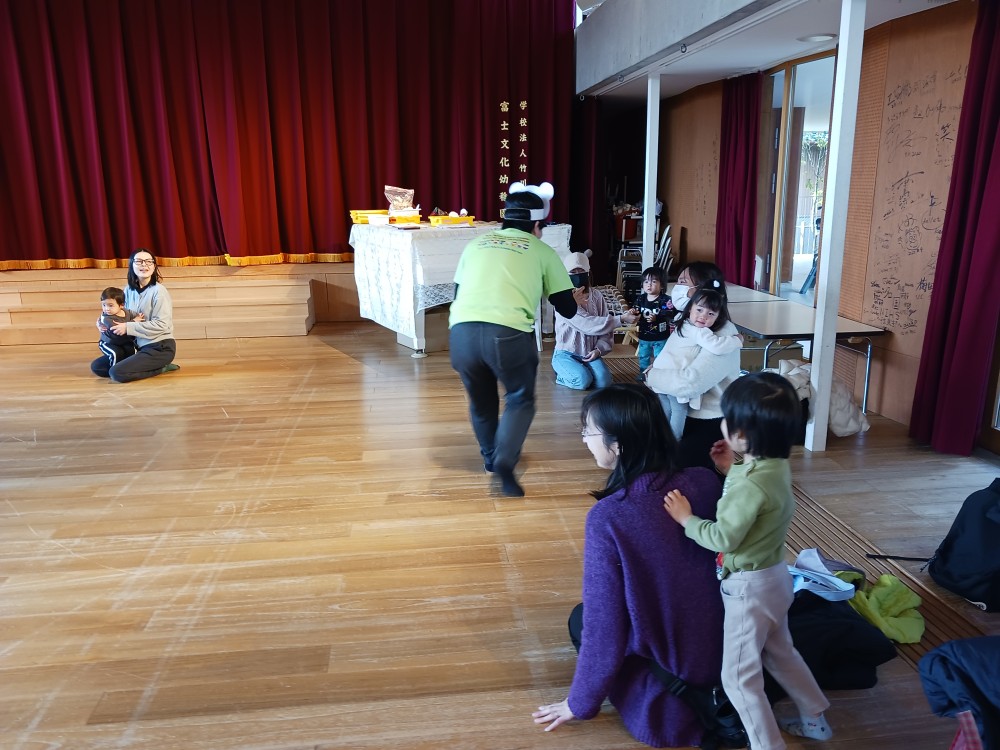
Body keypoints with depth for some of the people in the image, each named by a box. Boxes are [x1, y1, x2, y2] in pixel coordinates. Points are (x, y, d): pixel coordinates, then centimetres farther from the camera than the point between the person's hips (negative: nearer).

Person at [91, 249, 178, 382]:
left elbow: (161, 325, -20)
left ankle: (160, 368, 0)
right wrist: (105, 322, -7)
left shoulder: (158, 291, -14)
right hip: (139, 346, 8)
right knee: (96, 367, 9)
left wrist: (128, 327, -19)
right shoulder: (129, 290, 4)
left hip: (160, 348, -8)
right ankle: (153, 366, 8)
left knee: (117, 373, -21)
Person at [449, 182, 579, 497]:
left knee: (480, 401, 26)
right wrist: (573, 297, 41)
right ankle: (504, 461, -1)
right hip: (509, 334, -3)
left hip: (462, 332, 4)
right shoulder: (543, 252, 15)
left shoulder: (476, 243, 23)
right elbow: (568, 309, 19)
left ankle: (491, 457, 43)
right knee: (520, 399, 18)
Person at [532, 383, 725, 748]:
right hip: (725, 654, 6)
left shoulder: (608, 517, -27)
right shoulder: (706, 482, -13)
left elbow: (604, 627, -17)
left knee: (581, 619, 23)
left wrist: (579, 703, -2)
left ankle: (689, 708, 12)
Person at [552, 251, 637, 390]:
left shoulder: (597, 297, 4)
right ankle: (563, 375, 3)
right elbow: (587, 324, -25)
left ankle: (583, 372, 10)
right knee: (583, 381, -29)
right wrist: (621, 319, -27)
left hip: (590, 353, 4)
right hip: (566, 353, -4)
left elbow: (606, 329, 5)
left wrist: (599, 349, -14)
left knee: (603, 381, -22)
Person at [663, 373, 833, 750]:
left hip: (750, 587, -10)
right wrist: (732, 469, 2)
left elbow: (723, 538, -26)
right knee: (780, 652, 29)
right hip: (773, 577, 10)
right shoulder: (774, 465, -4)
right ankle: (815, 718, 44)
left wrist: (687, 518, -13)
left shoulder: (751, 485, -32)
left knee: (738, 676, 6)